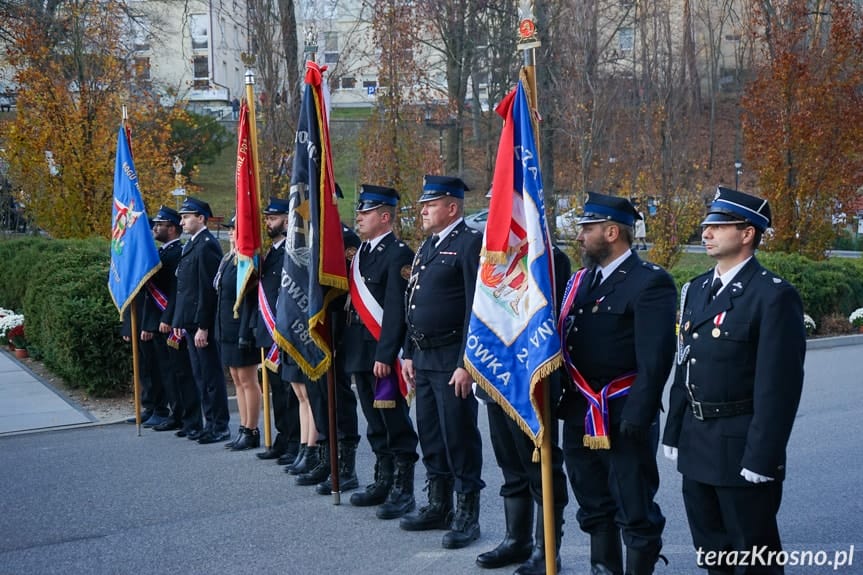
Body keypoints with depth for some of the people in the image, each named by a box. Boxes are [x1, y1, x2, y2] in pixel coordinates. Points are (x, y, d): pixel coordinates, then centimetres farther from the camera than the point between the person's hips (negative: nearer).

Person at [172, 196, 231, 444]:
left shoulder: (207, 245, -15)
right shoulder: (191, 245, 16)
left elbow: (207, 290, -20)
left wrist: (202, 327, -21)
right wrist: (179, 322, 16)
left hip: (203, 323, -10)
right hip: (191, 322, 10)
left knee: (211, 375, -3)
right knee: (201, 375, 14)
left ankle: (220, 427, 4)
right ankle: (210, 423, 22)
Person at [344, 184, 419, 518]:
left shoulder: (398, 254, -12)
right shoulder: (361, 254, 16)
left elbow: (396, 309, -18)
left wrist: (385, 355, -21)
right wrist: (350, 349, 15)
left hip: (384, 354, -9)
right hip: (361, 353, 9)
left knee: (395, 424, -3)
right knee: (376, 424, 15)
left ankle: (403, 491, 2)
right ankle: (383, 482, 24)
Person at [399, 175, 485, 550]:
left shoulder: (470, 243, -11)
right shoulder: (426, 247, 17)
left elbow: (476, 307, -17)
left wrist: (466, 364, -20)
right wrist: (409, 354, 17)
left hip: (452, 359, -9)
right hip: (423, 358, 9)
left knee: (459, 438, -2)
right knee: (430, 437, 16)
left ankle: (467, 515, 8)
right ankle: (439, 506, 28)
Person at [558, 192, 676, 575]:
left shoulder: (650, 282, -12)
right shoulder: (582, 280, 12)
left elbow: (655, 358, -17)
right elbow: (565, 343, 12)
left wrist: (637, 418, -21)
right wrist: (560, 402, 7)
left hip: (623, 418, -8)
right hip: (579, 415, 8)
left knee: (635, 512, 4)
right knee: (594, 507, 19)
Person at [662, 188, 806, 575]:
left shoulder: (773, 296, -14)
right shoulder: (696, 290, 11)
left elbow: (779, 385, -17)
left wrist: (761, 457, -19)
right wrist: (674, 433, 12)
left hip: (742, 447, -7)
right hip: (696, 445, 7)